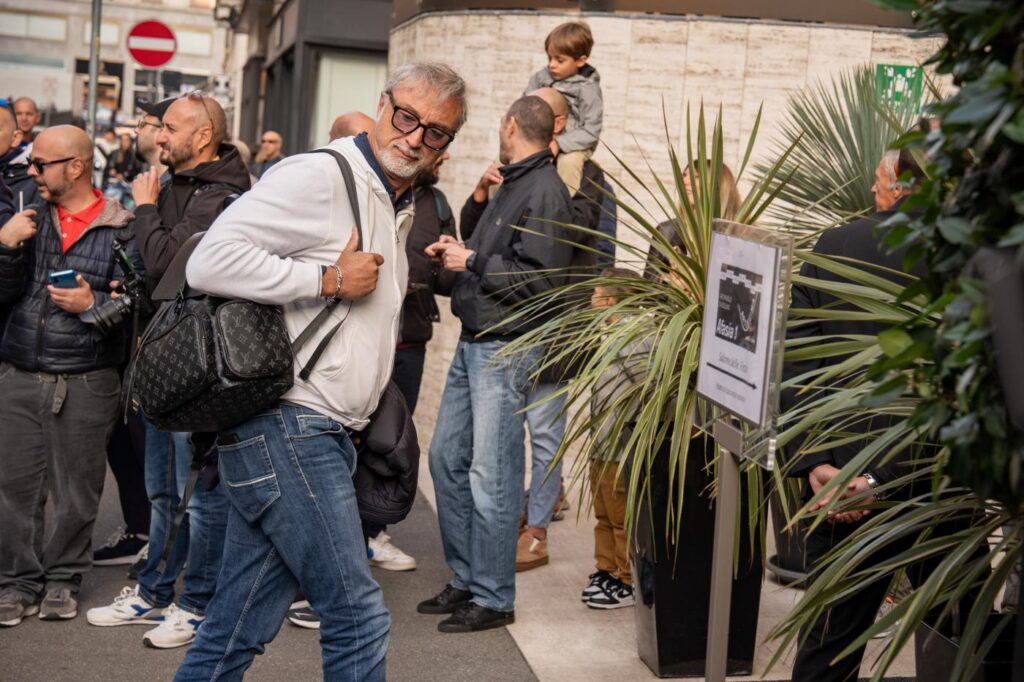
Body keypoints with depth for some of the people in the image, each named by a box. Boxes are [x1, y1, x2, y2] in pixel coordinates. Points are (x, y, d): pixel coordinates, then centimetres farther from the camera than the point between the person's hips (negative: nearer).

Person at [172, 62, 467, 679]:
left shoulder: (401, 206, 20)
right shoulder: (317, 176, -11)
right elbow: (210, 262, -20)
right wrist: (328, 280, -16)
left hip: (324, 435, 9)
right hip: (287, 426, -9)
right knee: (360, 618, -5)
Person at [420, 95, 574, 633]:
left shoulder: (544, 190, -13)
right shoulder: (512, 184, 16)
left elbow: (539, 279, -21)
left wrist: (472, 263, -14)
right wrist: (458, 251, 5)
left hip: (505, 350, -10)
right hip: (473, 343, 10)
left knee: (491, 476, -4)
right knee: (447, 458, 13)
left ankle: (494, 598, 7)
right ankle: (465, 580, 24)